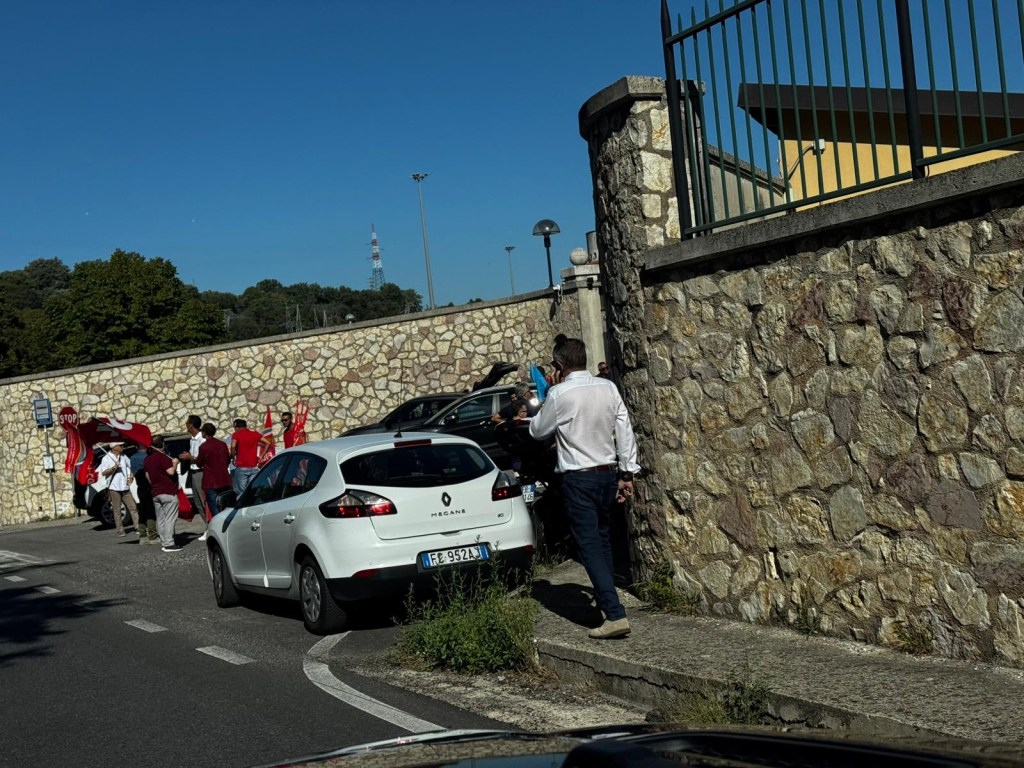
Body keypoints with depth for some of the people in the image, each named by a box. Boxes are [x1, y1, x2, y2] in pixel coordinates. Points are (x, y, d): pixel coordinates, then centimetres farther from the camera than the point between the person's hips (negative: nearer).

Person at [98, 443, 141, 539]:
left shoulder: (124, 457, 12)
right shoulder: (106, 458, -5)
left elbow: (129, 466, 27)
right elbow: (103, 473, -13)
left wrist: (130, 476, 11)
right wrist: (114, 467, -24)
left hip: (125, 488, 5)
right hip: (114, 488, -5)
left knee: (133, 507, -2)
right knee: (117, 510, -2)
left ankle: (138, 528, 0)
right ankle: (120, 530, 3)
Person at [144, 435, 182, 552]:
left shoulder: (148, 459, 11)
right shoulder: (163, 457, -13)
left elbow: (147, 475, 18)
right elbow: (170, 472, -19)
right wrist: (175, 463, -2)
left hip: (155, 493, 8)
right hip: (168, 492, -8)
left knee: (160, 519, 9)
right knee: (170, 518, -8)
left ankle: (164, 542, 10)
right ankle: (169, 544, -13)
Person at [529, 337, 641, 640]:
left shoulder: (560, 394, -13)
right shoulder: (608, 388, 2)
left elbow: (537, 431, 1)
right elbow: (625, 431, 3)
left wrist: (546, 403, 15)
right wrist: (627, 473, 8)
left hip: (578, 479, -6)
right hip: (608, 474, 6)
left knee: (590, 546, -6)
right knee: (603, 540, 19)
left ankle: (615, 614, -14)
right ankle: (606, 600, 28)